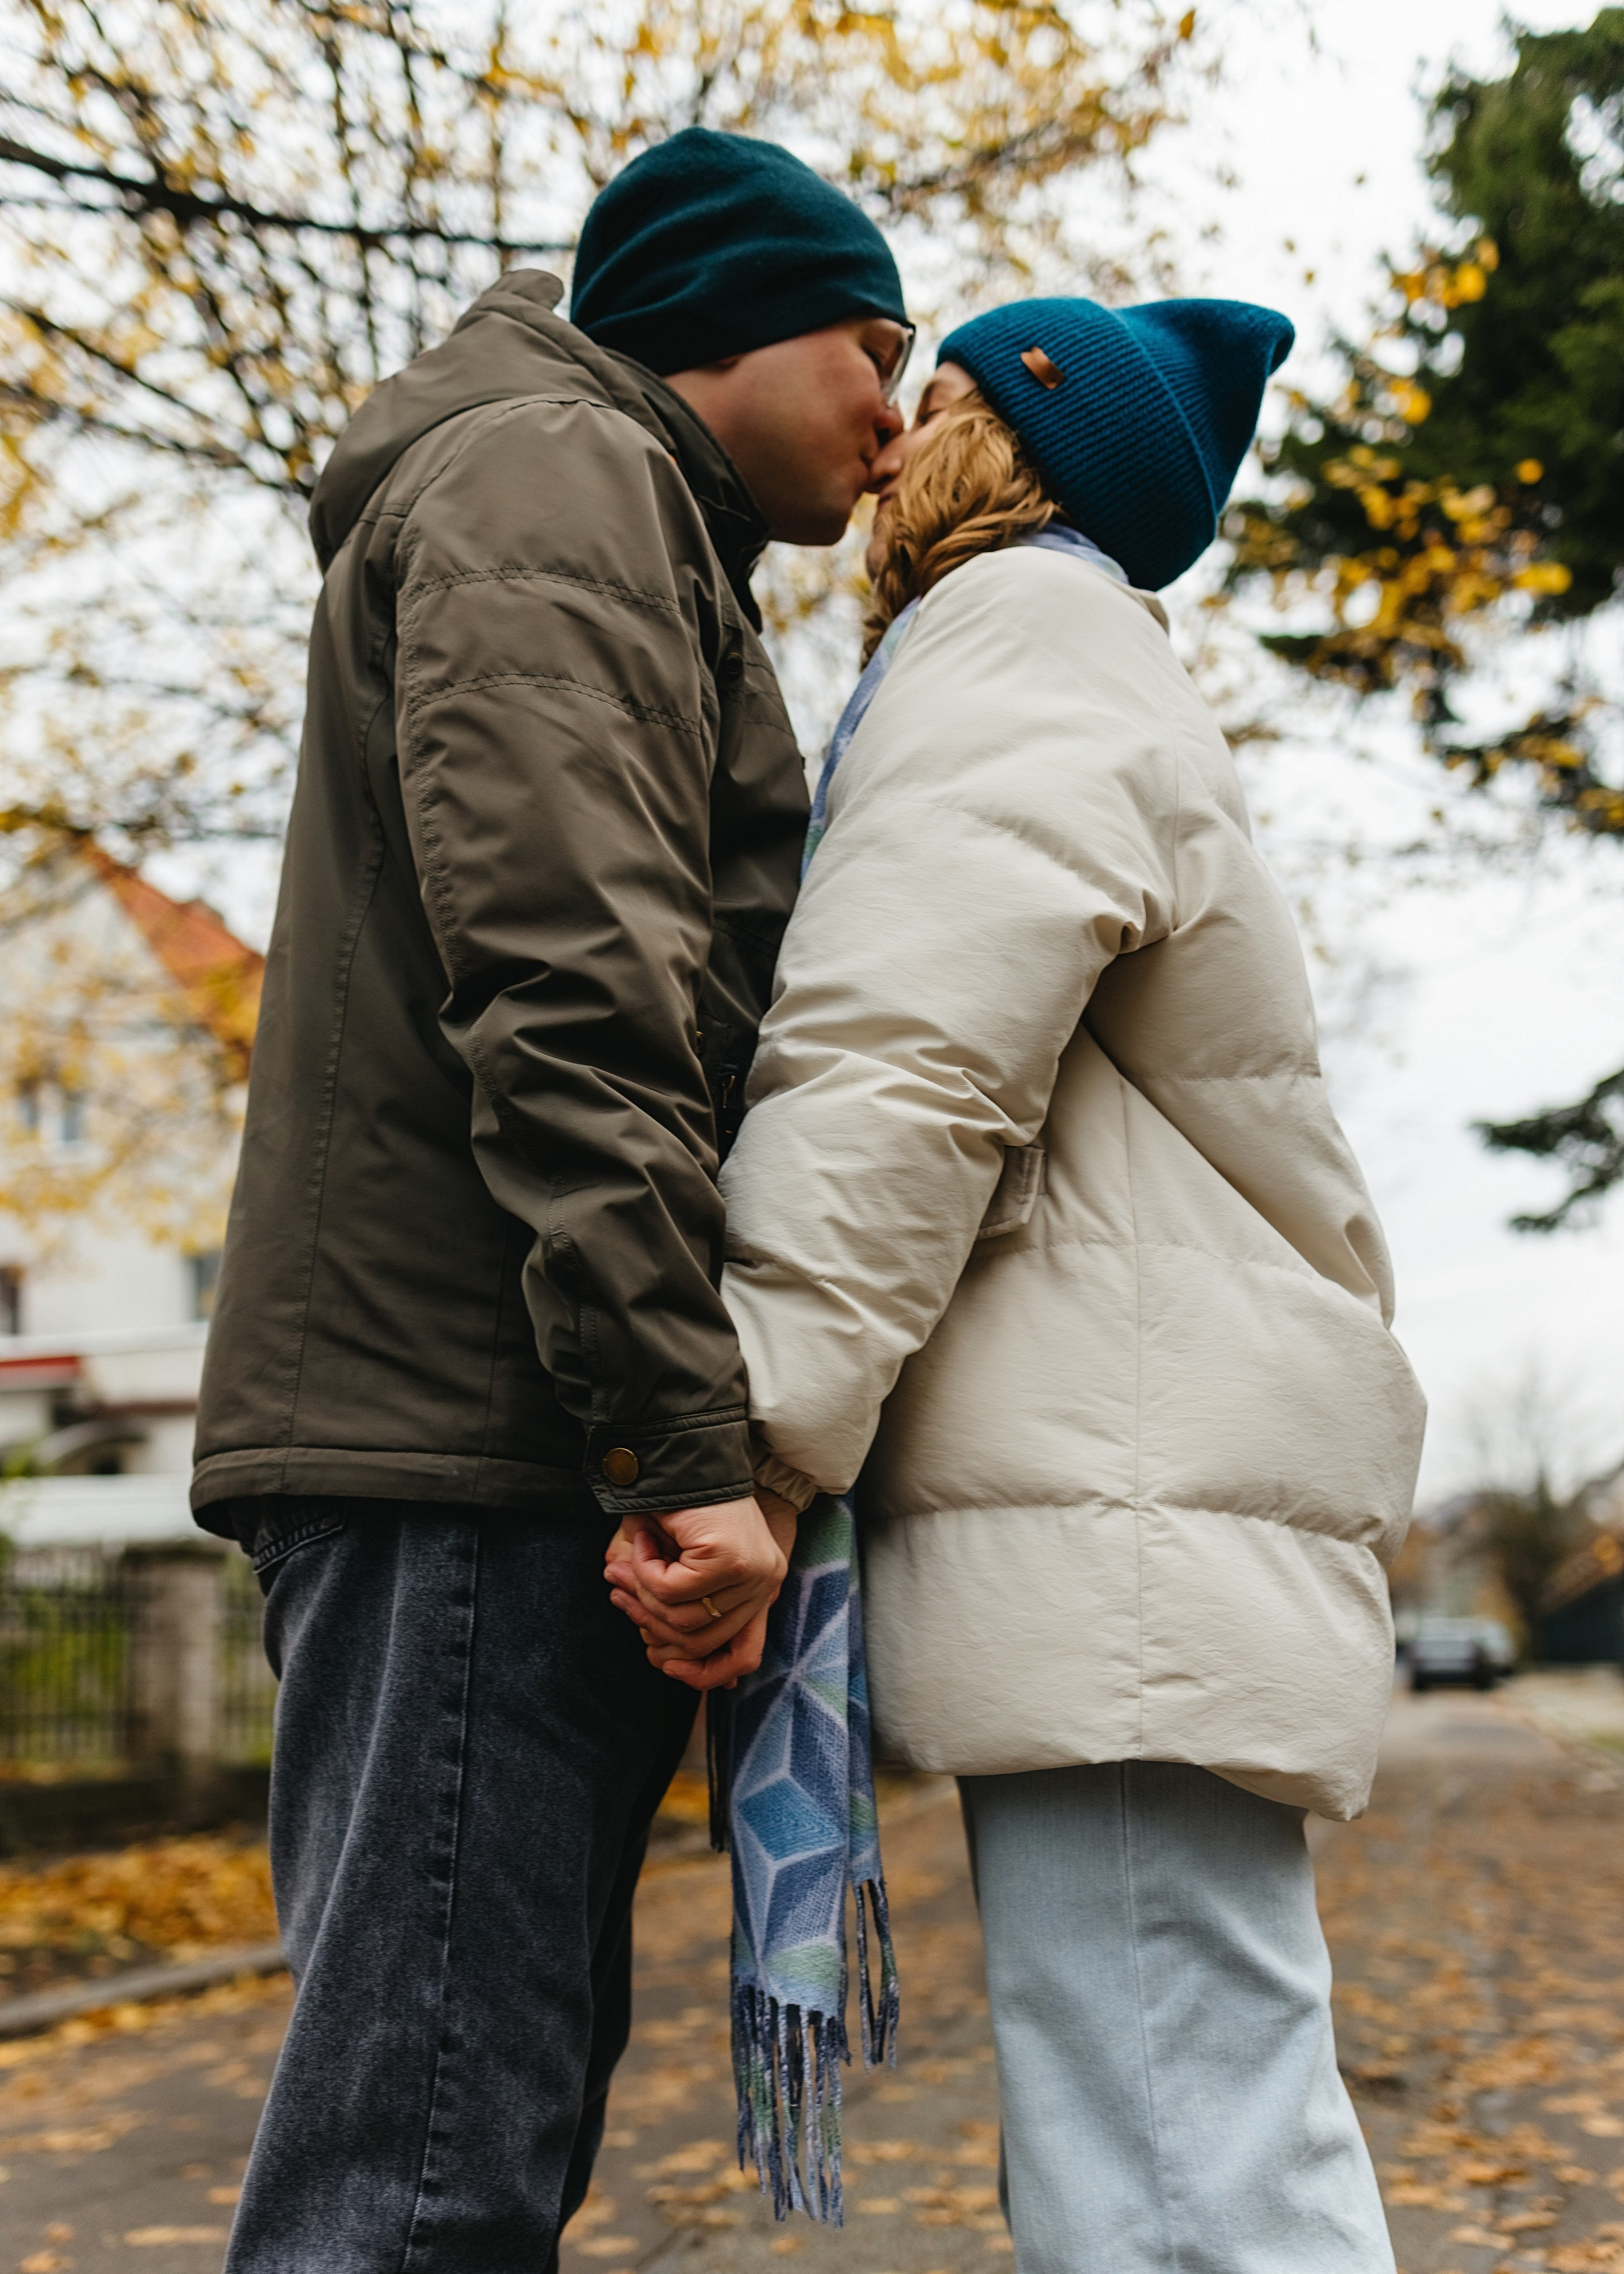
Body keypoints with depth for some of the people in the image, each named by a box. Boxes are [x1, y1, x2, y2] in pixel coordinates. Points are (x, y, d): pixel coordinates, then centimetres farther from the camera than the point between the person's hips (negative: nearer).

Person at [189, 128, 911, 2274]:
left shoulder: (636, 554, 29)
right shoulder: (554, 475, -3)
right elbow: (564, 981, -18)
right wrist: (691, 1431, -22)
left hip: (506, 1452, 10)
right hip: (472, 1434, -10)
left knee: (501, 2095, 13)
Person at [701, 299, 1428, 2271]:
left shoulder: (1020, 635, -2)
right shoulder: (1101, 685, 30)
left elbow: (900, 1074, -17)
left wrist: (753, 1435, -22)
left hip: (1126, 1517, -11)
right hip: (1138, 1513, 11)